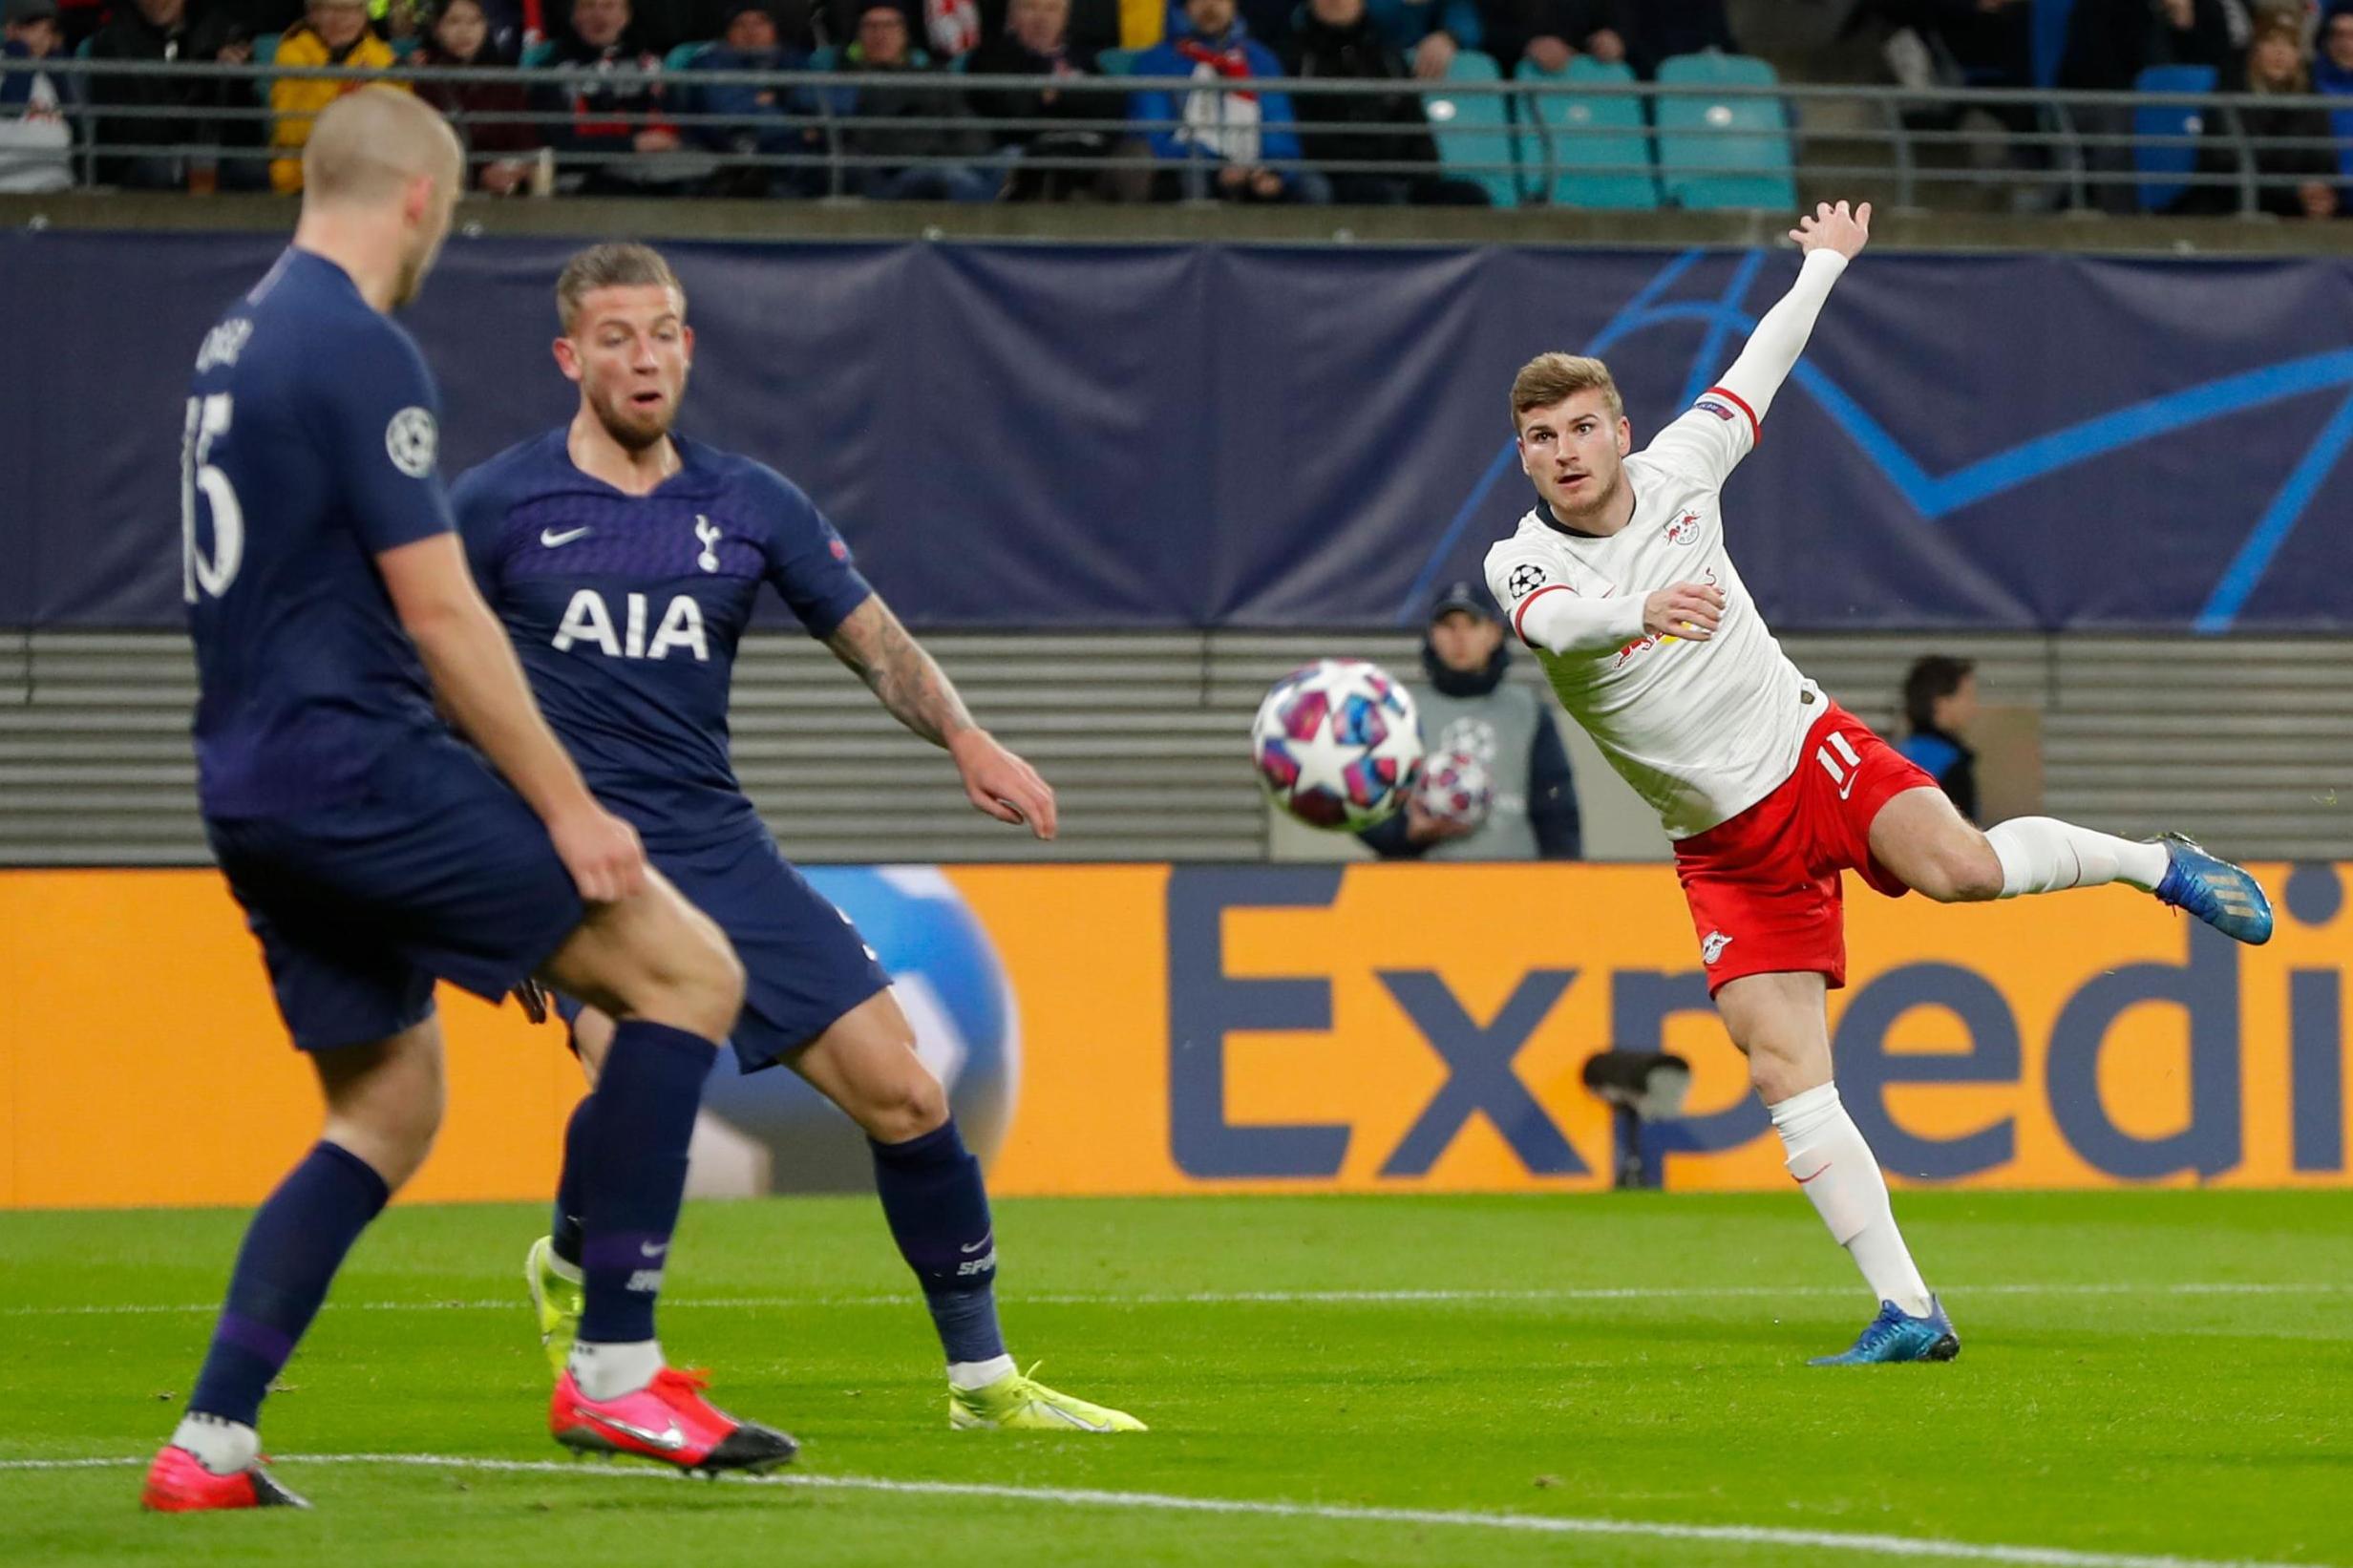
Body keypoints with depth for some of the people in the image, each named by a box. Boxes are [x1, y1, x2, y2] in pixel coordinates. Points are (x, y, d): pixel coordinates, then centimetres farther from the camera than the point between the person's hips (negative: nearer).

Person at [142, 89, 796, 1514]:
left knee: (387, 1111, 18)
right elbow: (438, 610, -17)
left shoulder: (239, 339, 15)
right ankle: (614, 1369, -7)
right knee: (691, 971, -4)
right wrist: (568, 808, -13)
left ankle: (209, 1447, 9)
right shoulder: (363, 353, -14)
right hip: (358, 761, -10)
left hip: (251, 782, 10)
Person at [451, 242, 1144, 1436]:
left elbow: (872, 639, 13)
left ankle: (982, 1380, 11)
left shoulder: (748, 506, 9)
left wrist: (963, 736, -5)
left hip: (721, 847, 4)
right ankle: (569, 1270, 3)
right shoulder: (498, 506, -1)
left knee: (901, 1093, -3)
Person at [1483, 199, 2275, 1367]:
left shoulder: (1678, 469, -1)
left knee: (1958, 867, -31)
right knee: (1782, 1073, -11)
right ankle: (1907, 1313, -6)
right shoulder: (1520, 562, -9)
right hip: (1725, 849, 0)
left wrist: (1822, 266, 32)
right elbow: (1558, 617, -34)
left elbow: (1756, 373, 20)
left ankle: (2151, 864, -2)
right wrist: (1643, 608, -55)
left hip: (1808, 751, 0)